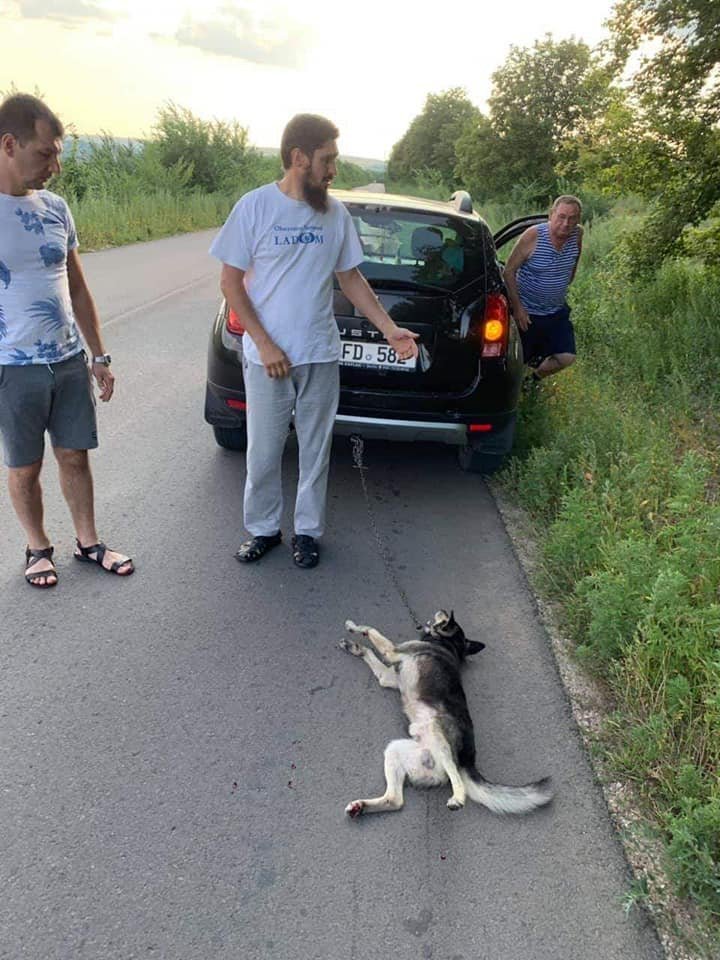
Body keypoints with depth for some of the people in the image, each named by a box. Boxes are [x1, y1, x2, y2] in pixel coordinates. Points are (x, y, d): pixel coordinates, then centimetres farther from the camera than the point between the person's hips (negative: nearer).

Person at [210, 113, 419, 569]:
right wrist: (264, 344, -13)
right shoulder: (255, 206, -7)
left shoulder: (336, 213, 3)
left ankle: (308, 531, 26)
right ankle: (264, 528, 27)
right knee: (263, 453, 6)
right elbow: (231, 282, -5)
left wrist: (390, 329, 2)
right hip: (267, 358, -3)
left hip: (321, 358, 3)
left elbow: (351, 278, 11)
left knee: (316, 451, 10)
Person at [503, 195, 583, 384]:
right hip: (526, 311, -4)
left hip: (557, 311, 4)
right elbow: (509, 271, -16)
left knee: (567, 357, -3)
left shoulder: (577, 234, -8)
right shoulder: (533, 236, -20)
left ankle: (534, 379, 26)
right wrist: (517, 307, -18)